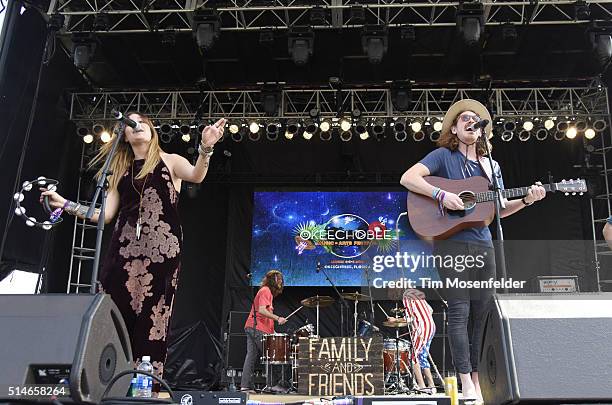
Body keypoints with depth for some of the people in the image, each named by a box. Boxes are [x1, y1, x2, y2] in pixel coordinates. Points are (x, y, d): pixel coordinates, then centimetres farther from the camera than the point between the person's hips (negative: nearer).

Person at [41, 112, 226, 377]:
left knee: (152, 320, -5)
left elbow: (196, 176, -11)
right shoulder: (120, 171, 21)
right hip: (125, 247, 4)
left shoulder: (169, 161, 11)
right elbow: (105, 215, 15)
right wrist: (66, 204, 8)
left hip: (162, 248, -3)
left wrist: (205, 148, -30)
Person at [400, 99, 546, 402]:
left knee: (482, 312, 7)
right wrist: (441, 195, -22)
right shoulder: (443, 156, 1)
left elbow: (500, 209, 18)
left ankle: (478, 379, 17)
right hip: (451, 243, -5)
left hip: (483, 244, 6)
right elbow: (408, 178, -12)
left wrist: (526, 200, 1)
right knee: (459, 312, -6)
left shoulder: (491, 166, 18)